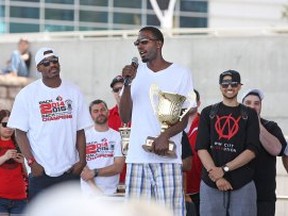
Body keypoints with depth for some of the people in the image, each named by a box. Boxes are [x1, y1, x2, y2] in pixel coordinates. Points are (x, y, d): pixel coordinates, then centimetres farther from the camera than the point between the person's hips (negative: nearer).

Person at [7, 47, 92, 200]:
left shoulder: (73, 92, 8)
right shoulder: (27, 94, -1)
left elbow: (80, 131, 9)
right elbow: (20, 132, -2)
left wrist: (82, 160, -2)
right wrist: (31, 162, -12)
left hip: (70, 170, 3)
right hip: (41, 171, -3)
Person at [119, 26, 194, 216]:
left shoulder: (181, 74, 3)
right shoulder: (135, 73, 14)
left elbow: (184, 118, 0)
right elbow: (125, 117, 9)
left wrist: (165, 136, -19)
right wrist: (127, 83, -4)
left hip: (167, 156, -4)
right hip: (137, 157, 4)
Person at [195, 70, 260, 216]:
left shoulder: (249, 114, 10)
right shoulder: (208, 113, 12)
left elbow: (252, 150, -1)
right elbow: (201, 148, 2)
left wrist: (224, 169, -12)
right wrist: (215, 175, -11)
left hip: (243, 184, -1)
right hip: (210, 184, 1)